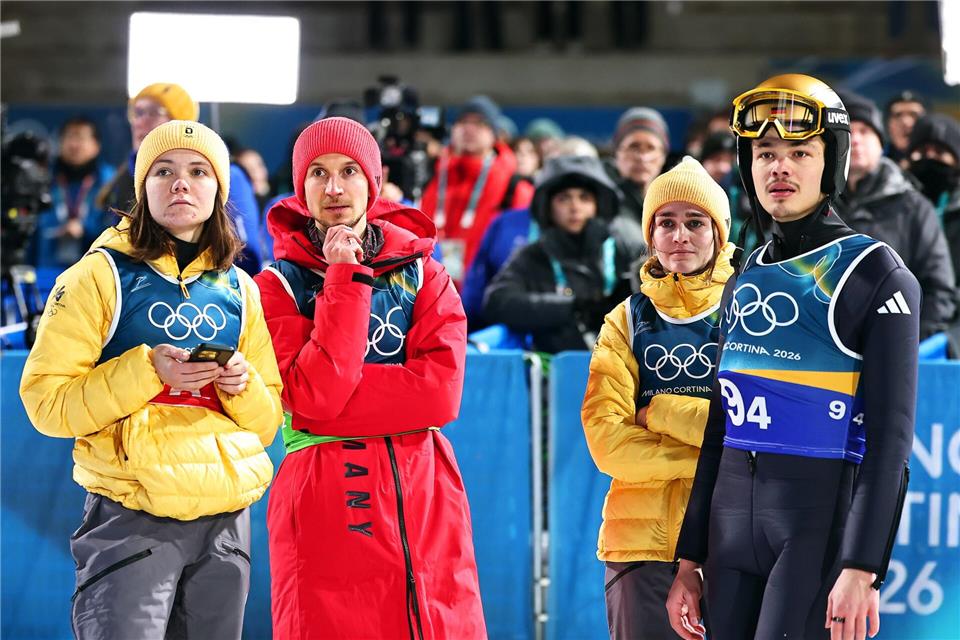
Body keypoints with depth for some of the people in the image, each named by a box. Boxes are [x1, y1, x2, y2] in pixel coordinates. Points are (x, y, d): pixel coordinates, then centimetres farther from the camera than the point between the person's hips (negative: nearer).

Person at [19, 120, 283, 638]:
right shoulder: (103, 275, 0)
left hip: (225, 519, 5)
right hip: (132, 521, -5)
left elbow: (268, 420, 17)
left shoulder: (239, 289, 14)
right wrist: (146, 373, -18)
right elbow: (46, 401, -7)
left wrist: (244, 387, -5)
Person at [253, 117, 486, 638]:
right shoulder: (280, 285, 4)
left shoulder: (423, 275, 11)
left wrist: (335, 393, -11)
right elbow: (313, 395, -12)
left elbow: (442, 391, -5)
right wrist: (345, 278, -11)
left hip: (426, 503, 2)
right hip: (325, 509, -2)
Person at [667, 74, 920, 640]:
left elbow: (889, 434, -10)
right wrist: (690, 561, 15)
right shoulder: (745, 284, 16)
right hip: (734, 523, 7)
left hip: (824, 523, -7)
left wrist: (862, 569, -18)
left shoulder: (875, 273, -4)